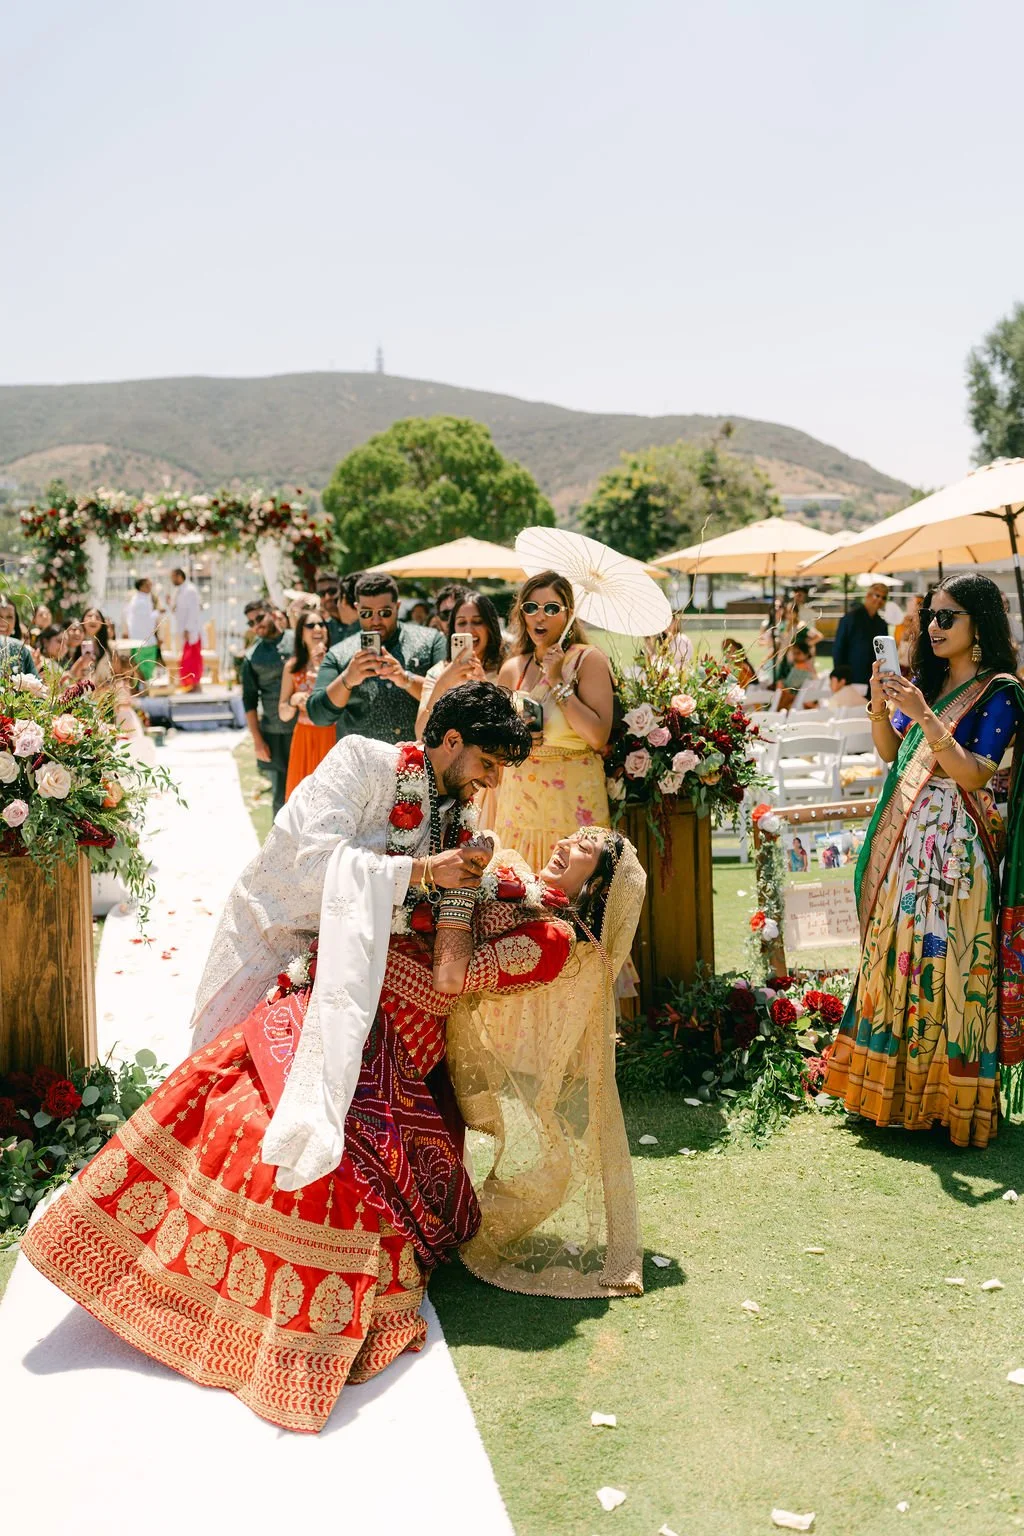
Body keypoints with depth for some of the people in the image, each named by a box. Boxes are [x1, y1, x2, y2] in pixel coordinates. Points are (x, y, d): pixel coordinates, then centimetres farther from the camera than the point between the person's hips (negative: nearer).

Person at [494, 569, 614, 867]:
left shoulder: (588, 660, -4)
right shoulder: (512, 669, 9)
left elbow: (598, 737, -17)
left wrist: (557, 682, -14)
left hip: (573, 806, -4)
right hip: (519, 805, 4)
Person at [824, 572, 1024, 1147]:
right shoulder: (926, 681, 12)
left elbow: (975, 775, -16)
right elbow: (892, 753, 13)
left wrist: (924, 716, -24)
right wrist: (881, 707, -5)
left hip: (956, 847, -7)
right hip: (904, 838, 7)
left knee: (946, 961, -6)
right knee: (896, 954, 9)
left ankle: (952, 1095, 6)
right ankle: (897, 1084, 20)